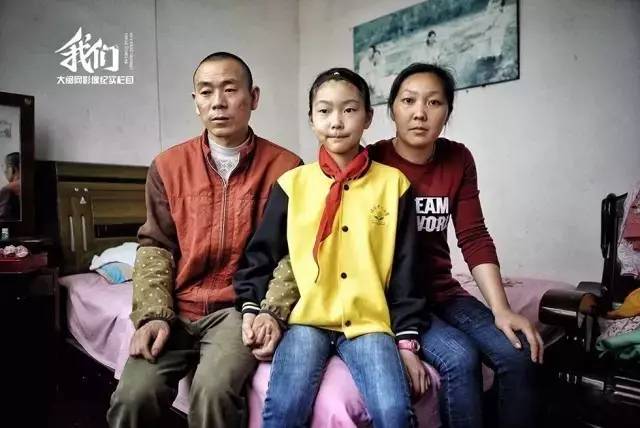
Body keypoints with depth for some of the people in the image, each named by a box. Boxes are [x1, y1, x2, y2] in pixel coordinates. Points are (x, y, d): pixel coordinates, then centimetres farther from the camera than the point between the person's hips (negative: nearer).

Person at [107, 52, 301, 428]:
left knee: (214, 390, -27)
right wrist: (154, 314, -5)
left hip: (241, 307, -2)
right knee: (132, 397, -17)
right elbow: (155, 246, 7)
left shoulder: (284, 167, -2)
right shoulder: (168, 166, 7)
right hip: (177, 310, 3)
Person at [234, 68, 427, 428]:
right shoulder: (293, 183, 2)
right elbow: (262, 254, 9)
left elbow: (406, 269, 2)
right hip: (307, 318, 0)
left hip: (370, 320, 0)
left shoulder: (393, 182, 1)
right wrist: (254, 308, -2)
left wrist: (407, 340, 0)